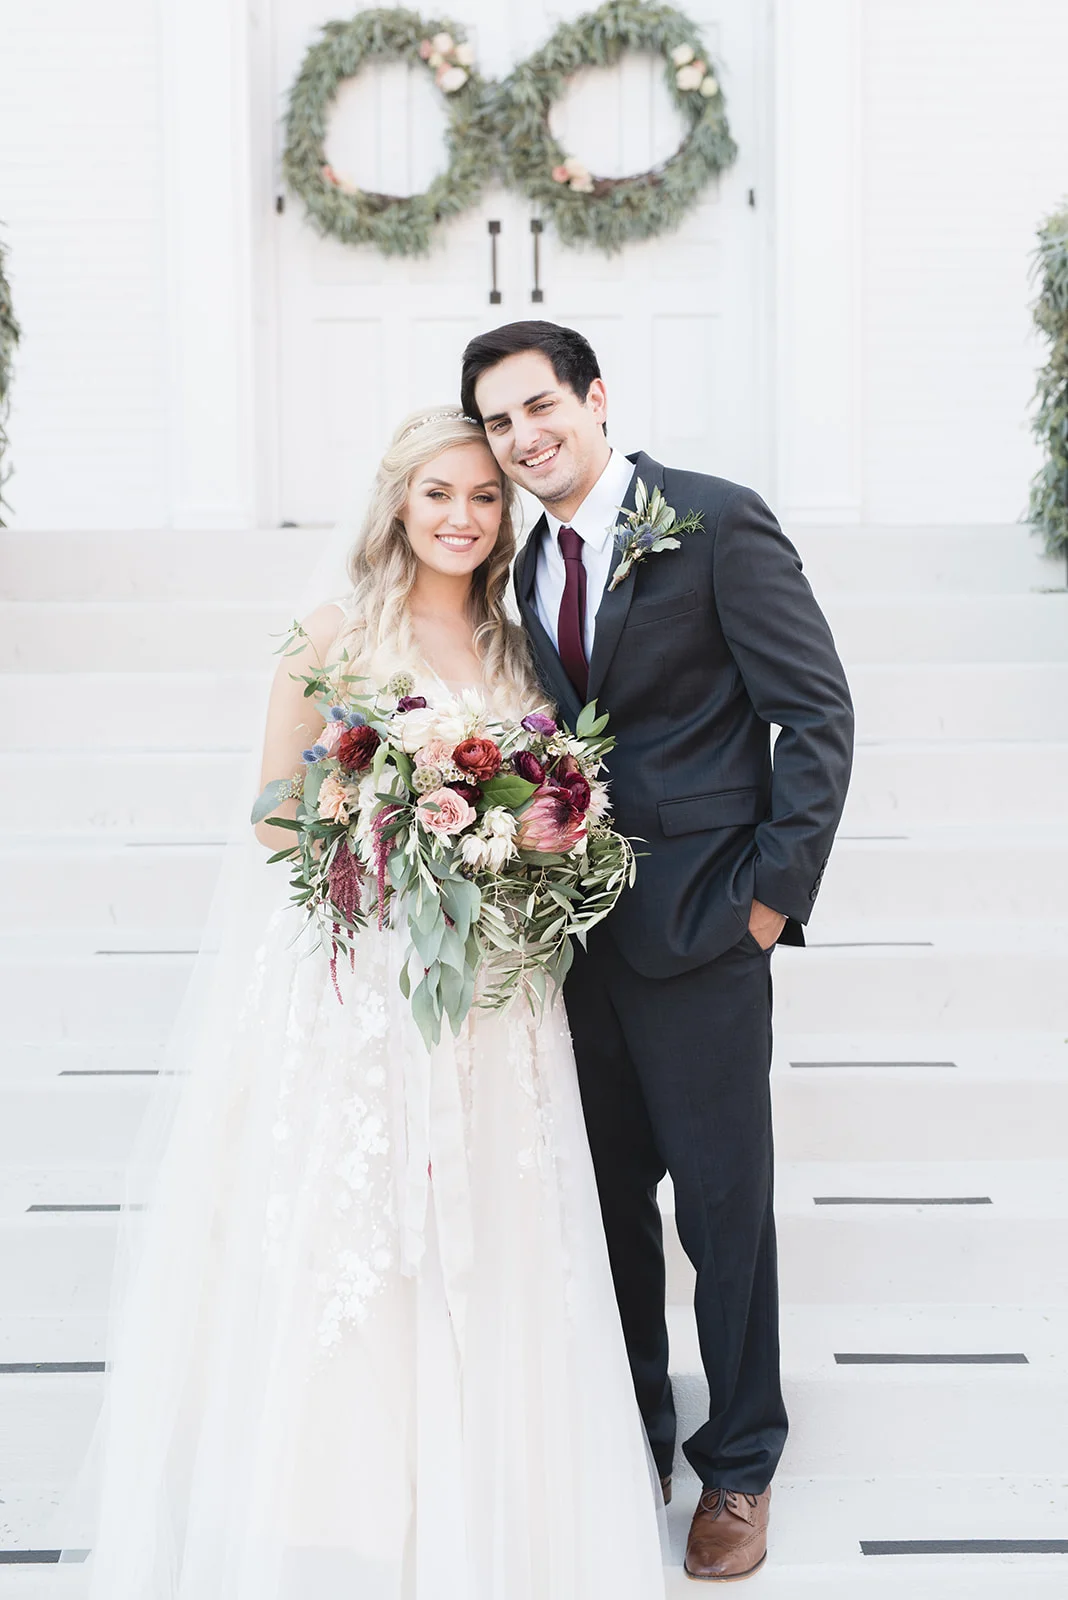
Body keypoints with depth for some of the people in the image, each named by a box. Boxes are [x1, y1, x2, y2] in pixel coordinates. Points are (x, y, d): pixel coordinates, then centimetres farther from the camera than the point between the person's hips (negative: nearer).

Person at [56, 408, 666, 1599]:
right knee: (345, 1254, 0)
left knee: (487, 1257, 8)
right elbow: (276, 820, -2)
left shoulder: (513, 643, 12)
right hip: (358, 982, -4)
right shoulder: (338, 634, -2)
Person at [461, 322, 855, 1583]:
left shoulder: (716, 523, -10)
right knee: (608, 1194, 16)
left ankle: (739, 1466, 25)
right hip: (579, 927, 6)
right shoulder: (532, 560, 11)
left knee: (722, 1205, 6)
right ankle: (630, 1438, 34)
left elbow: (818, 712, -11)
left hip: (697, 923, -6)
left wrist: (775, 889, -14)